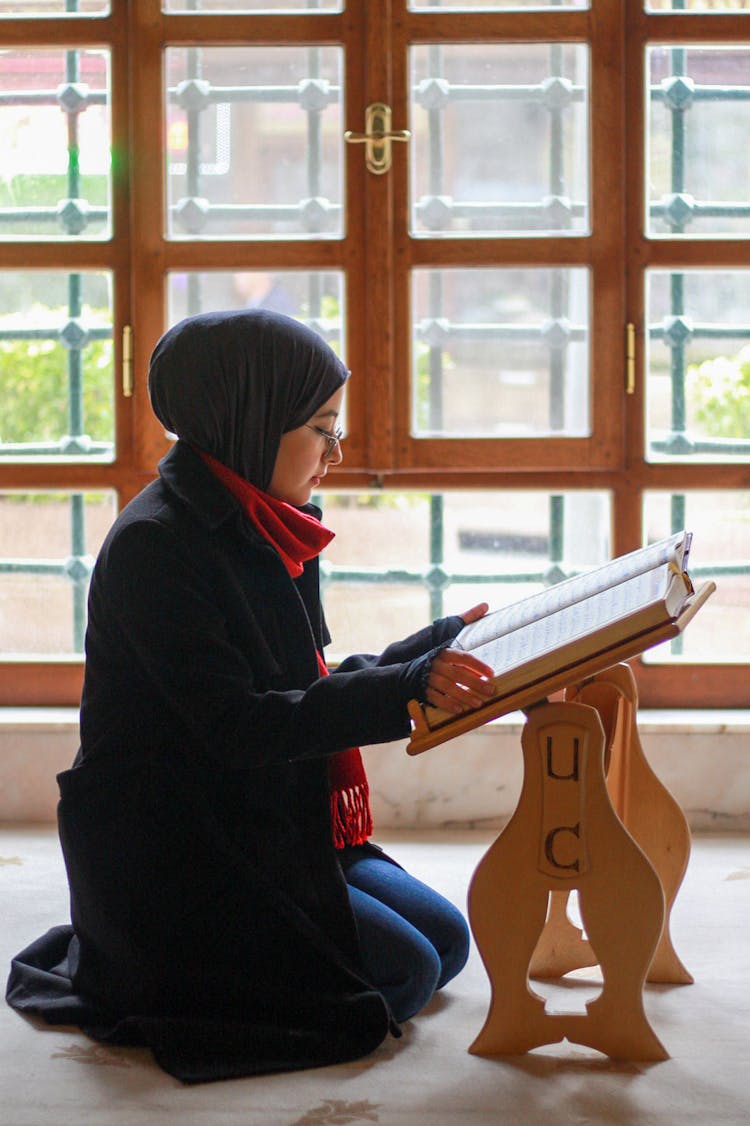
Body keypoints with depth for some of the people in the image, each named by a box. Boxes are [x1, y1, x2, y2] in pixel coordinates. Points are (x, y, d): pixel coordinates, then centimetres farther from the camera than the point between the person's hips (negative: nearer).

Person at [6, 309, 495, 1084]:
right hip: (163, 854, -9)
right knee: (399, 974, -15)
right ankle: (145, 982, -1)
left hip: (270, 828, 10)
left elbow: (314, 687, 13)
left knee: (445, 940, 6)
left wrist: (440, 642, 8)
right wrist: (407, 688, -33)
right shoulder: (154, 546, -20)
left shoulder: (264, 532, 8)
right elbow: (238, 725, -25)